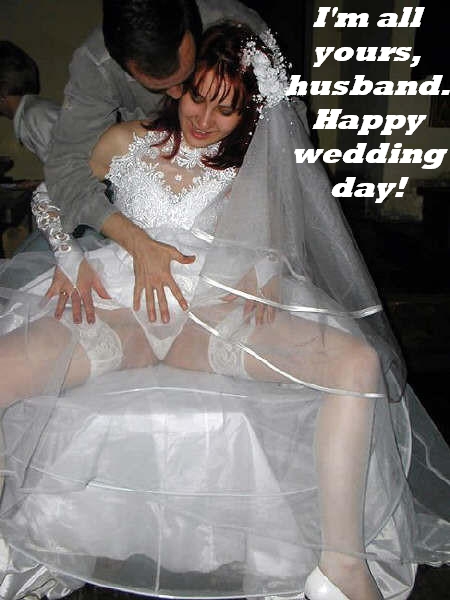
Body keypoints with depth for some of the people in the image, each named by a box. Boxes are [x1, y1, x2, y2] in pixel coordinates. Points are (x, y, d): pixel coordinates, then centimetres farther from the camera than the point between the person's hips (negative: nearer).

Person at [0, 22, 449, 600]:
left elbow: (273, 248, 17)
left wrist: (262, 276, -8)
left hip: (213, 316, 1)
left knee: (360, 362, -24)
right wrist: (69, 257, 1)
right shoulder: (128, 141, 13)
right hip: (119, 309, 0)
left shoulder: (250, 173, 16)